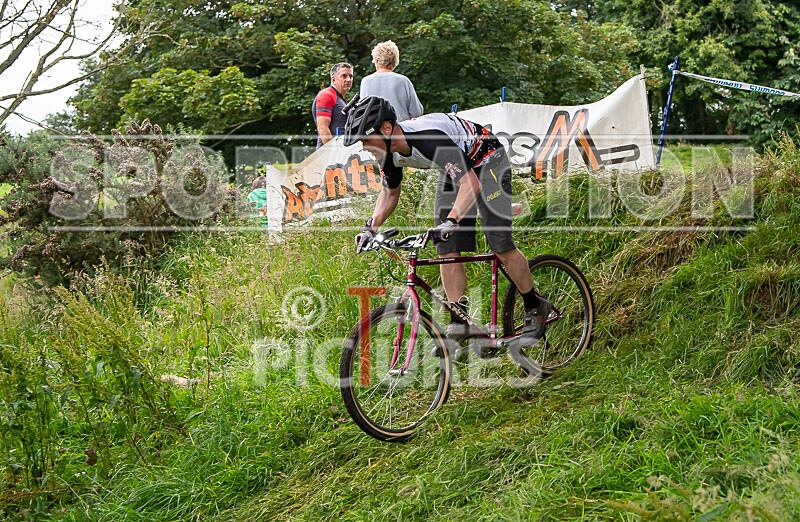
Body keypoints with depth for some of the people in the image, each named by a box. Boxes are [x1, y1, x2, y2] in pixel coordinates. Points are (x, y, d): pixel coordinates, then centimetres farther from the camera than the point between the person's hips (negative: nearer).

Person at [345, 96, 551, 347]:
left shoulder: (428, 138, -39)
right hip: (454, 168, 8)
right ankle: (458, 324, 4)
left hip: (486, 162, -8)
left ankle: (536, 308, 8)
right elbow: (390, 193, 7)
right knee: (447, 249, -2)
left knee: (500, 244, -11)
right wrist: (371, 228, -6)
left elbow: (472, 184, -45)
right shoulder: (390, 151, -14)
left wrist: (450, 222, -56)